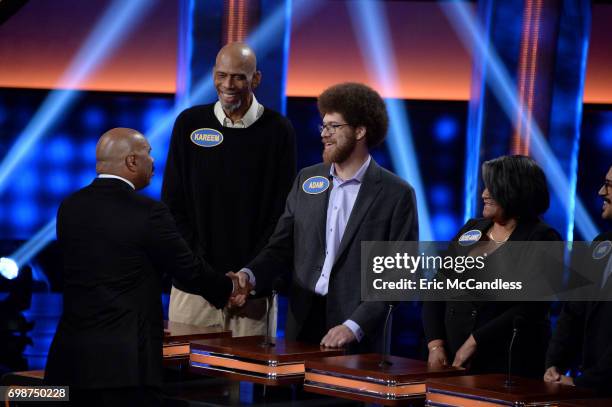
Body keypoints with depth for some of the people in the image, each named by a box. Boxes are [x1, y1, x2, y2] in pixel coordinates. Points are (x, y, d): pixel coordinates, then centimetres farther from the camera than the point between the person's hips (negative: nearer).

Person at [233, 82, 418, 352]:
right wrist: (250, 275, -9)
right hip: (302, 329, 4)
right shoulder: (307, 180, 10)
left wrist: (355, 326, -18)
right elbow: (281, 247, 11)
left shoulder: (396, 195, -5)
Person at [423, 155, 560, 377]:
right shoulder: (471, 229, 12)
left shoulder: (542, 239, -6)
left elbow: (530, 309, -16)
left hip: (509, 365, -5)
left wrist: (475, 342, -17)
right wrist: (435, 344, -4)